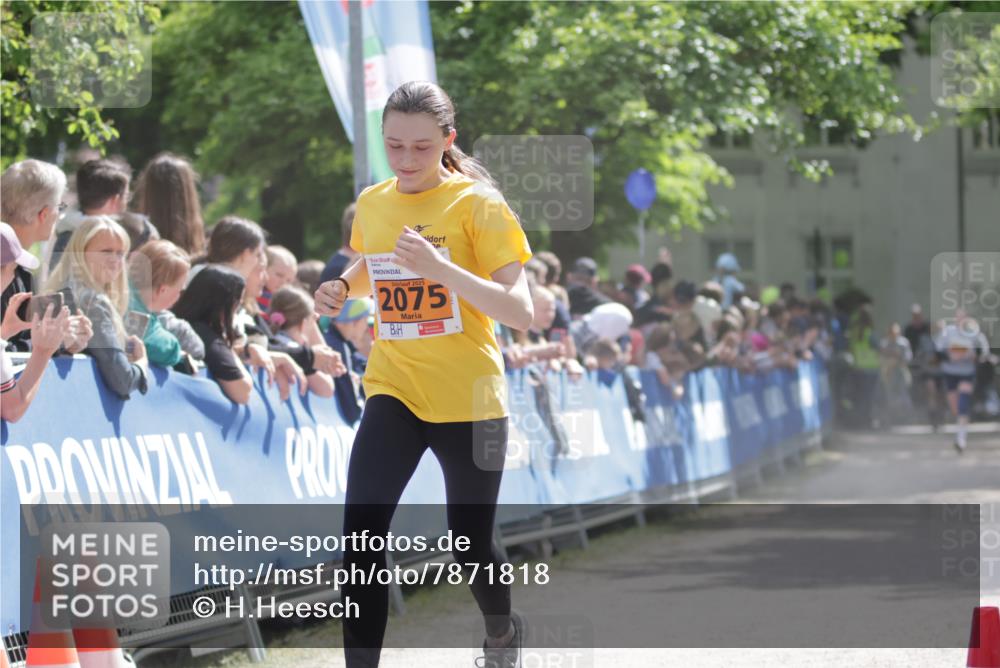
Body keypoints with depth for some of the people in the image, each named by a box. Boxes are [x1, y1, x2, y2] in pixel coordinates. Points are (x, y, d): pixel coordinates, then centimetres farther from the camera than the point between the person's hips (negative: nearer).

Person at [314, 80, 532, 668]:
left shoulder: (478, 205, -12)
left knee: (471, 546, 10)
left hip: (468, 399, -3)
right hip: (393, 391, 3)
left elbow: (521, 312, -19)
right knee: (361, 533, -18)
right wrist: (343, 289, 3)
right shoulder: (372, 203, 3)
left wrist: (442, 269, -31)